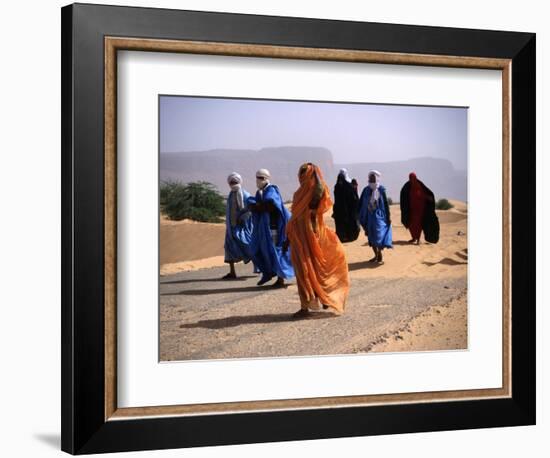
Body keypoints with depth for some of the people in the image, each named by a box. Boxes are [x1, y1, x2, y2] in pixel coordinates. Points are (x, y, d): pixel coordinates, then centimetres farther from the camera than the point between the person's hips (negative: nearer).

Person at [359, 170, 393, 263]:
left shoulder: (381, 190, -3)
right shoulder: (366, 190, 3)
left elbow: (386, 203, -1)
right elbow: (362, 204, 5)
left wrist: (388, 216, -2)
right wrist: (361, 217, 2)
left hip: (379, 216, -4)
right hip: (369, 216, 4)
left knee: (379, 236, -12)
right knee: (371, 237, 8)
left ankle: (379, 255, 1)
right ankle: (376, 255, 20)